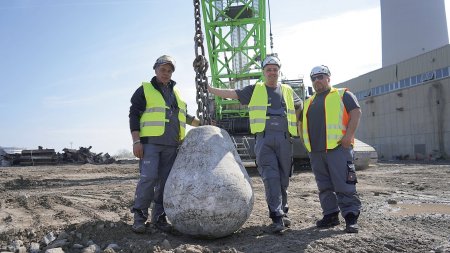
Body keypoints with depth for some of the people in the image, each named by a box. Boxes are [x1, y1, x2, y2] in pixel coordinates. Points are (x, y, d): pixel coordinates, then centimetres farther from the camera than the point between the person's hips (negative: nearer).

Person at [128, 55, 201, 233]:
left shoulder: (176, 92, 22)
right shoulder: (145, 90, 6)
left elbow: (183, 115, 33)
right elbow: (134, 116, 0)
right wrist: (136, 141, -10)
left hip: (171, 145, 5)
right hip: (150, 143, -5)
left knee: (165, 181, 3)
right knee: (148, 178, -13)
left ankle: (159, 217, 12)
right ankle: (139, 216, -1)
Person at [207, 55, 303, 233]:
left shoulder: (287, 91, 19)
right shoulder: (254, 90, 12)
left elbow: (300, 107, 31)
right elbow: (231, 93, 8)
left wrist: (293, 124, 18)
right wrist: (208, 88, 4)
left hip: (284, 139, 3)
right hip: (264, 139, -2)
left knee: (283, 179, 6)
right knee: (270, 177, -12)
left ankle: (282, 212, 20)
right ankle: (277, 217, -14)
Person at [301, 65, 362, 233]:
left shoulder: (342, 95, 6)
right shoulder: (309, 102, 23)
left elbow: (356, 112, -4)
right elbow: (303, 123, 28)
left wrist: (349, 135, -15)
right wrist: (306, 142, 15)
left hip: (338, 148, -6)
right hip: (315, 151, 6)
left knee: (343, 184, -8)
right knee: (324, 186, 9)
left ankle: (351, 216, -2)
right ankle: (330, 215, 18)